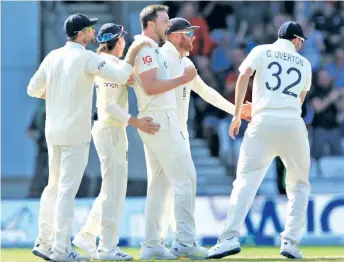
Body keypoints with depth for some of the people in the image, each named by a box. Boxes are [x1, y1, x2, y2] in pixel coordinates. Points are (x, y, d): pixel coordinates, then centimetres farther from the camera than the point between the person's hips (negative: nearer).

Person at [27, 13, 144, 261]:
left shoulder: (53, 57, 7)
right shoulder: (86, 57, -12)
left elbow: (34, 89, 12)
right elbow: (121, 76, -17)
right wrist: (133, 52, -4)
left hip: (53, 130, 7)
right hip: (76, 133, -7)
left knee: (54, 185, 16)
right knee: (68, 188, -6)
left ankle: (44, 242, 20)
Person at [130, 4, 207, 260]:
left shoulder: (153, 49, 20)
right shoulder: (146, 48, -10)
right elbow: (150, 86, -20)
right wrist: (183, 79, -18)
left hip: (161, 120, 11)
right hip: (160, 120, -11)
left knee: (159, 183, 9)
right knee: (185, 177, -12)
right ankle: (185, 240, -14)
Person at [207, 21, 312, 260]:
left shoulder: (262, 51, 13)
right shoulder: (304, 64, 20)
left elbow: (244, 75, -3)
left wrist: (237, 115, -1)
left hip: (264, 122, -1)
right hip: (294, 125, 1)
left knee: (246, 181, -6)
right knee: (299, 185, 17)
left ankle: (231, 237, -25)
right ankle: (291, 241, 4)